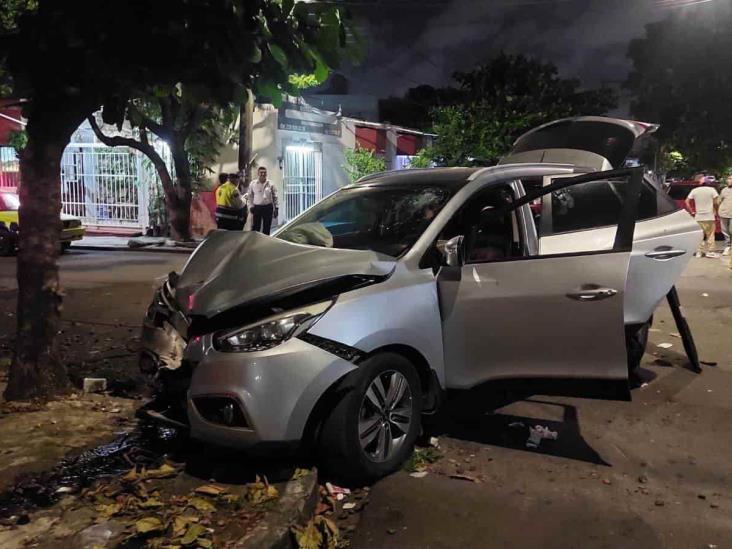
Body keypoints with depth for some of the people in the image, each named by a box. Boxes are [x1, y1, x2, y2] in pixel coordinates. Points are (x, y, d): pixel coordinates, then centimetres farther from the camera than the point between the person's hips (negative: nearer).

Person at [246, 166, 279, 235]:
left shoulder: (270, 184, 1)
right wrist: (251, 206, -2)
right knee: (255, 227, 1)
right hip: (257, 207, -1)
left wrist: (276, 208, 2)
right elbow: (249, 196, 6)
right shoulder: (253, 184, 0)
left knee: (267, 228, 9)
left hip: (268, 207, 1)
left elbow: (274, 196, 5)